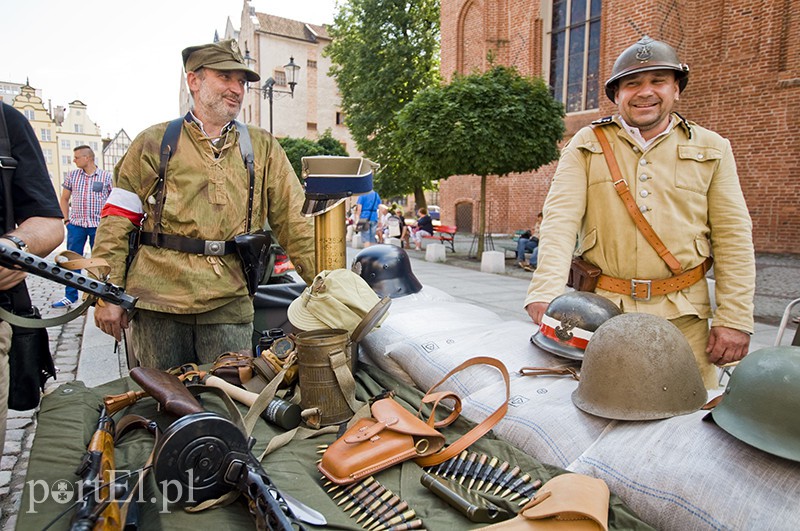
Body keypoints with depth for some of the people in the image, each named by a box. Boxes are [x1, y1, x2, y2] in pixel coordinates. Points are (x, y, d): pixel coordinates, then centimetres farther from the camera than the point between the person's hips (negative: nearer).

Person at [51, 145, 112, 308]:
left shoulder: (107, 177, -1)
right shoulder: (72, 175, 8)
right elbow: (64, 199, 17)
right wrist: (66, 219, 7)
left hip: (98, 225, -3)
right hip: (75, 225, 3)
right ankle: (70, 296, 13)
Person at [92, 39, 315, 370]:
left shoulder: (263, 147, 10)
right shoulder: (153, 142, 8)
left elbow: (294, 222, 5)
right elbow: (116, 221, 7)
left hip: (230, 305, 1)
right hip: (158, 301, 0)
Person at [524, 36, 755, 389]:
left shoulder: (712, 149, 10)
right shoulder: (586, 145, 6)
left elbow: (733, 238, 7)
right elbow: (560, 217, -8)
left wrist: (734, 320, 0)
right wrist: (545, 292, -22)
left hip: (684, 316, 1)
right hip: (601, 308, -1)